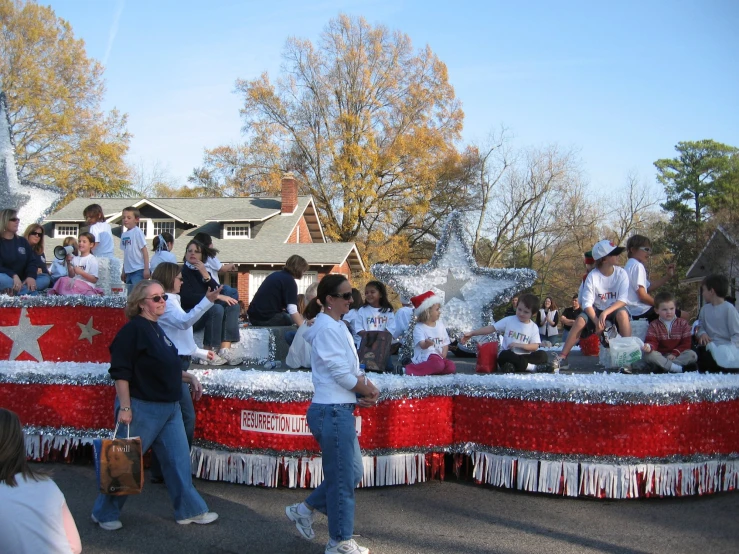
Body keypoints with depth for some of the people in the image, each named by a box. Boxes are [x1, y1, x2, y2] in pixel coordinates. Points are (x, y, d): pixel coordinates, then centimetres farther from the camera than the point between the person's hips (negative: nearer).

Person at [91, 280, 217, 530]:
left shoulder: (157, 329, 13)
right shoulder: (133, 329, -14)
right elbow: (120, 372, -19)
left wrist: (190, 377, 13)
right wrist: (124, 407, -22)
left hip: (170, 408, 9)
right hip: (142, 408, -8)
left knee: (178, 459, 10)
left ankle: (190, 510, 20)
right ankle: (104, 513, 20)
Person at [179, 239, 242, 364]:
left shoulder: (204, 272, 16)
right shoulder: (182, 272, -6)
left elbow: (218, 291, 3)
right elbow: (187, 298, -20)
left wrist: (206, 276, -12)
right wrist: (216, 297, -22)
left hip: (204, 310, 8)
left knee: (232, 305, -12)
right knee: (217, 308, -31)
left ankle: (225, 349, -26)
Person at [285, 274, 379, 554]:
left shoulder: (336, 326, 15)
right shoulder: (328, 328, -16)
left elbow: (349, 369, 16)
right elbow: (341, 373, -19)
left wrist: (362, 390, -2)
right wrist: (369, 390, -4)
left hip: (340, 410, 10)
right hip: (333, 412, -10)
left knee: (353, 472, 18)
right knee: (343, 478, 2)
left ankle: (304, 509, 29)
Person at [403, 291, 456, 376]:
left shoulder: (440, 326, 15)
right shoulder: (419, 327, -4)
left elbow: (445, 343, 13)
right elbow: (422, 345, -18)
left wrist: (443, 355, -6)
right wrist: (427, 344, -43)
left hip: (438, 357, 6)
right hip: (424, 358, -6)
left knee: (452, 367, -20)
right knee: (438, 364, -37)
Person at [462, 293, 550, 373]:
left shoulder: (534, 327, 4)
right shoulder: (508, 320, 1)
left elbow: (535, 346, -3)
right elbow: (491, 328, -3)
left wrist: (519, 345, -16)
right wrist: (472, 333, -10)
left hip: (523, 356, 2)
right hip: (508, 355, -1)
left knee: (543, 355, -23)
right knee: (505, 355, -37)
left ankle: (513, 366, -34)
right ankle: (534, 367, -30)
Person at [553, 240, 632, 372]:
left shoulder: (621, 273, -12)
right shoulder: (592, 276, -14)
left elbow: (623, 300, -18)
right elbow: (587, 303, -17)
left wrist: (605, 313, -32)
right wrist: (597, 321, -32)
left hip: (615, 309, 0)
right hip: (597, 311, 1)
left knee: (622, 313, -35)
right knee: (580, 320, -26)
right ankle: (562, 357, -21)